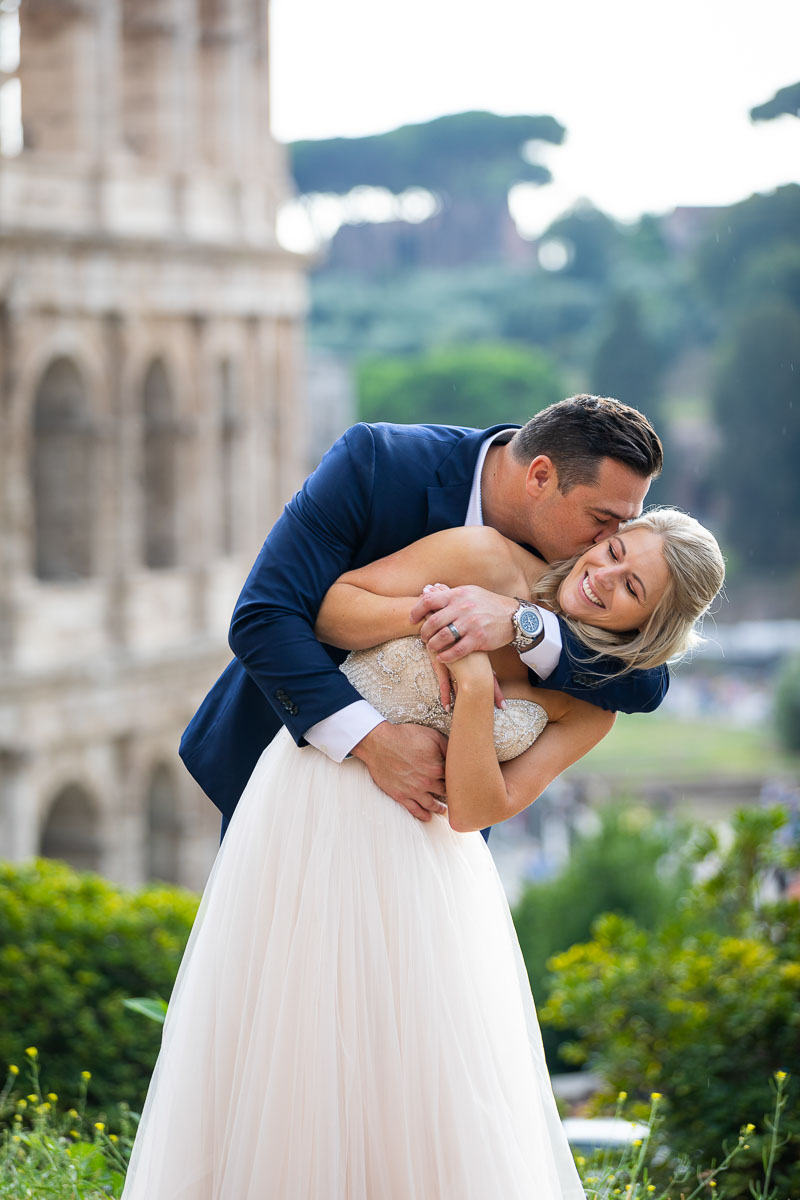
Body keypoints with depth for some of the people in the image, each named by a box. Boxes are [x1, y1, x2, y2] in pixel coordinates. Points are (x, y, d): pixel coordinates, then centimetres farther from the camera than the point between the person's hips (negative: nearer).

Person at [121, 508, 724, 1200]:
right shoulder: (485, 560, -8)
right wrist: (421, 612, -21)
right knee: (287, 1040, 1)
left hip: (420, 848, 2)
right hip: (312, 804, -2)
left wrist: (474, 686, -21)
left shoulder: (590, 707, -2)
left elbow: (474, 809, -11)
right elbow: (329, 607, -4)